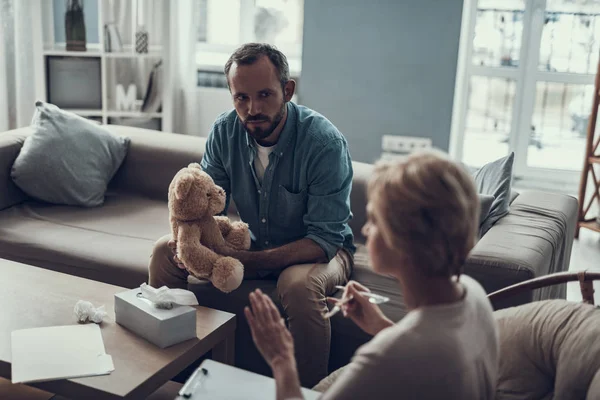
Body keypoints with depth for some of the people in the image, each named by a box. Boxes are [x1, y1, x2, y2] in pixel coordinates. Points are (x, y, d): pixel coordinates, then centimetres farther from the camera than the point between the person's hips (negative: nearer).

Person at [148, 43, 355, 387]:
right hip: (252, 242, 5)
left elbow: (325, 239, -27)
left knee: (300, 284, -39)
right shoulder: (225, 131, -10)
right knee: (166, 251, -8)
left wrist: (249, 262, -38)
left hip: (320, 249, -5)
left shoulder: (325, 142, -26)